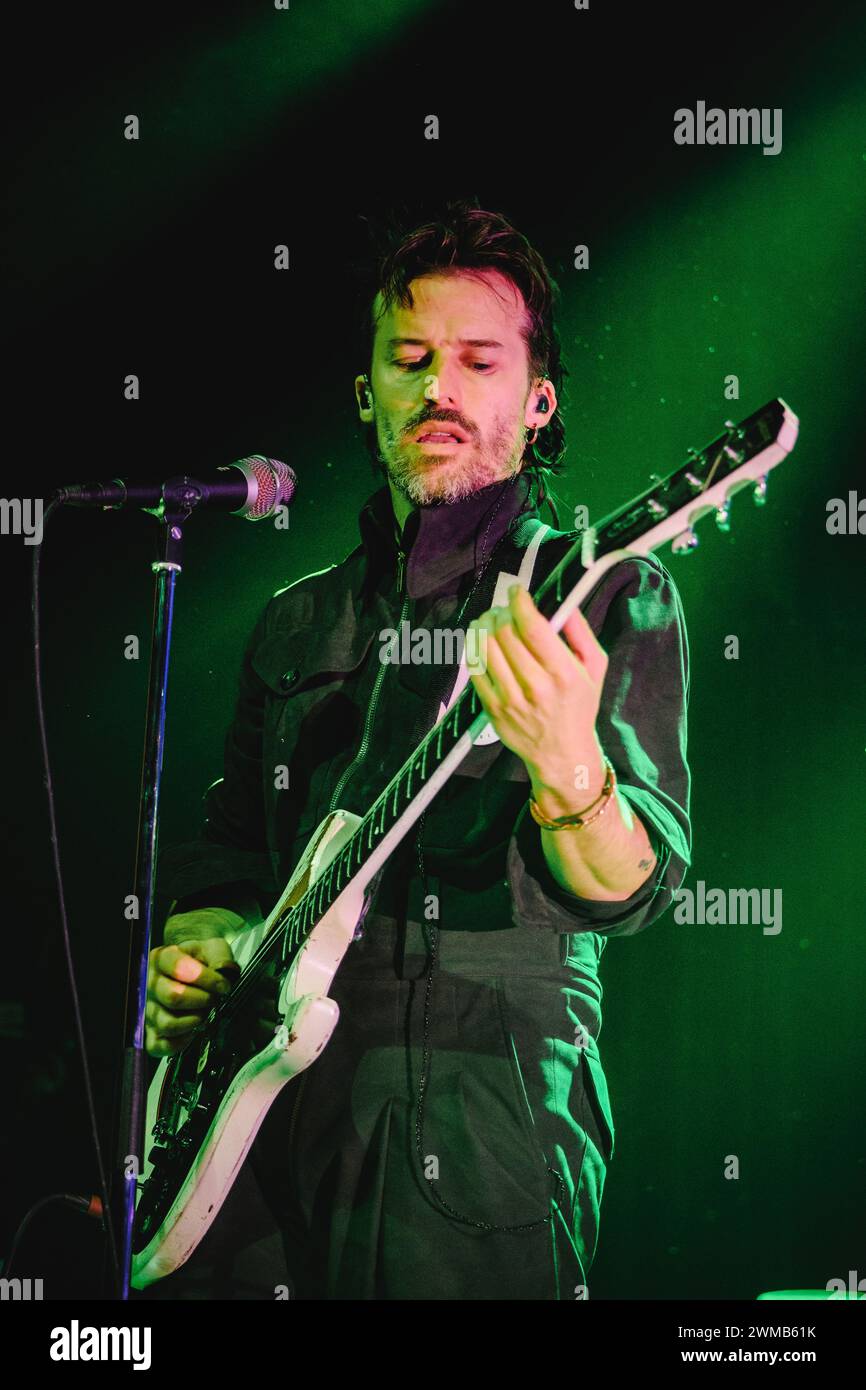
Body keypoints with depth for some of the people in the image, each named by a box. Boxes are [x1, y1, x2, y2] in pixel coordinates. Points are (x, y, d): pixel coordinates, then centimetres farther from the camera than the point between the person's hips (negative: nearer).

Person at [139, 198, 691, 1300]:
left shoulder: (608, 598, 1)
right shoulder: (297, 623, 17)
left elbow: (634, 889, -12)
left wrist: (568, 771, -33)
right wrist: (197, 953, 4)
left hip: (482, 1134, -4)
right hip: (265, 1103, 5)